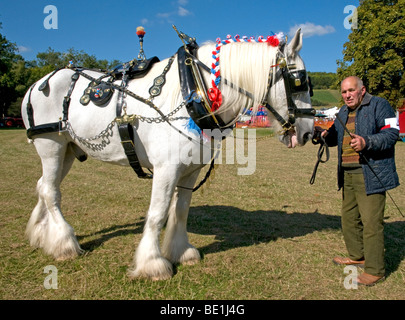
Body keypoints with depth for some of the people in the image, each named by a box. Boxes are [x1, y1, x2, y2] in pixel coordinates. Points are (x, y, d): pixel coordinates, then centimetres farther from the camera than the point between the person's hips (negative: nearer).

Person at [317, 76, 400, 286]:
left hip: (370, 175, -8)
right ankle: (357, 256, 34)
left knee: (371, 222, -6)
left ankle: (375, 270, 7)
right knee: (349, 218, 16)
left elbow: (392, 133, -14)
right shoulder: (342, 112, 18)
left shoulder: (379, 105, -4)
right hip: (347, 175, 8)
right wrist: (325, 135, -1)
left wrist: (367, 142, -29)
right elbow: (335, 137, 22)